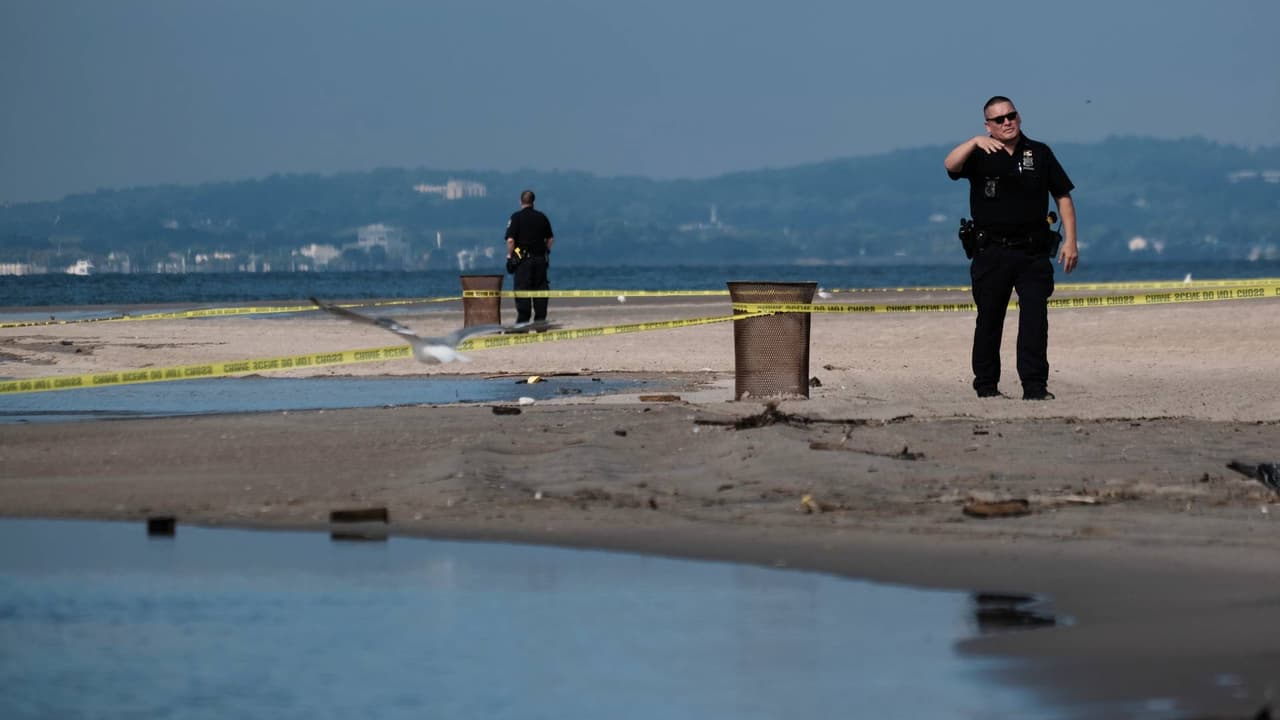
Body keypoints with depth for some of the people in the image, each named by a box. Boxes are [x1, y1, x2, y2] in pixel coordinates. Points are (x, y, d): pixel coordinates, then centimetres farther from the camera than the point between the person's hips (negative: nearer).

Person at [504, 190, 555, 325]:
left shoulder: (516, 217, -6)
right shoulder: (542, 217, 7)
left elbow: (510, 239, -13)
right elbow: (550, 239, 11)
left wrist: (510, 255, -1)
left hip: (523, 259, -4)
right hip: (540, 258, 4)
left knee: (522, 290, -3)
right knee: (540, 289, 8)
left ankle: (523, 319, -7)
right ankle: (540, 318, 9)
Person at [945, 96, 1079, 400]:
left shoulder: (1039, 153, 8)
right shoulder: (980, 155, 4)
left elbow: (1063, 197, 10)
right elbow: (951, 165, -17)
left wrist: (1070, 241, 2)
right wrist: (975, 142, -32)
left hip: (1033, 252, 0)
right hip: (991, 252, 0)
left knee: (1035, 317, -9)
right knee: (989, 318, 7)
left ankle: (1034, 384, -10)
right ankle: (986, 384, 17)